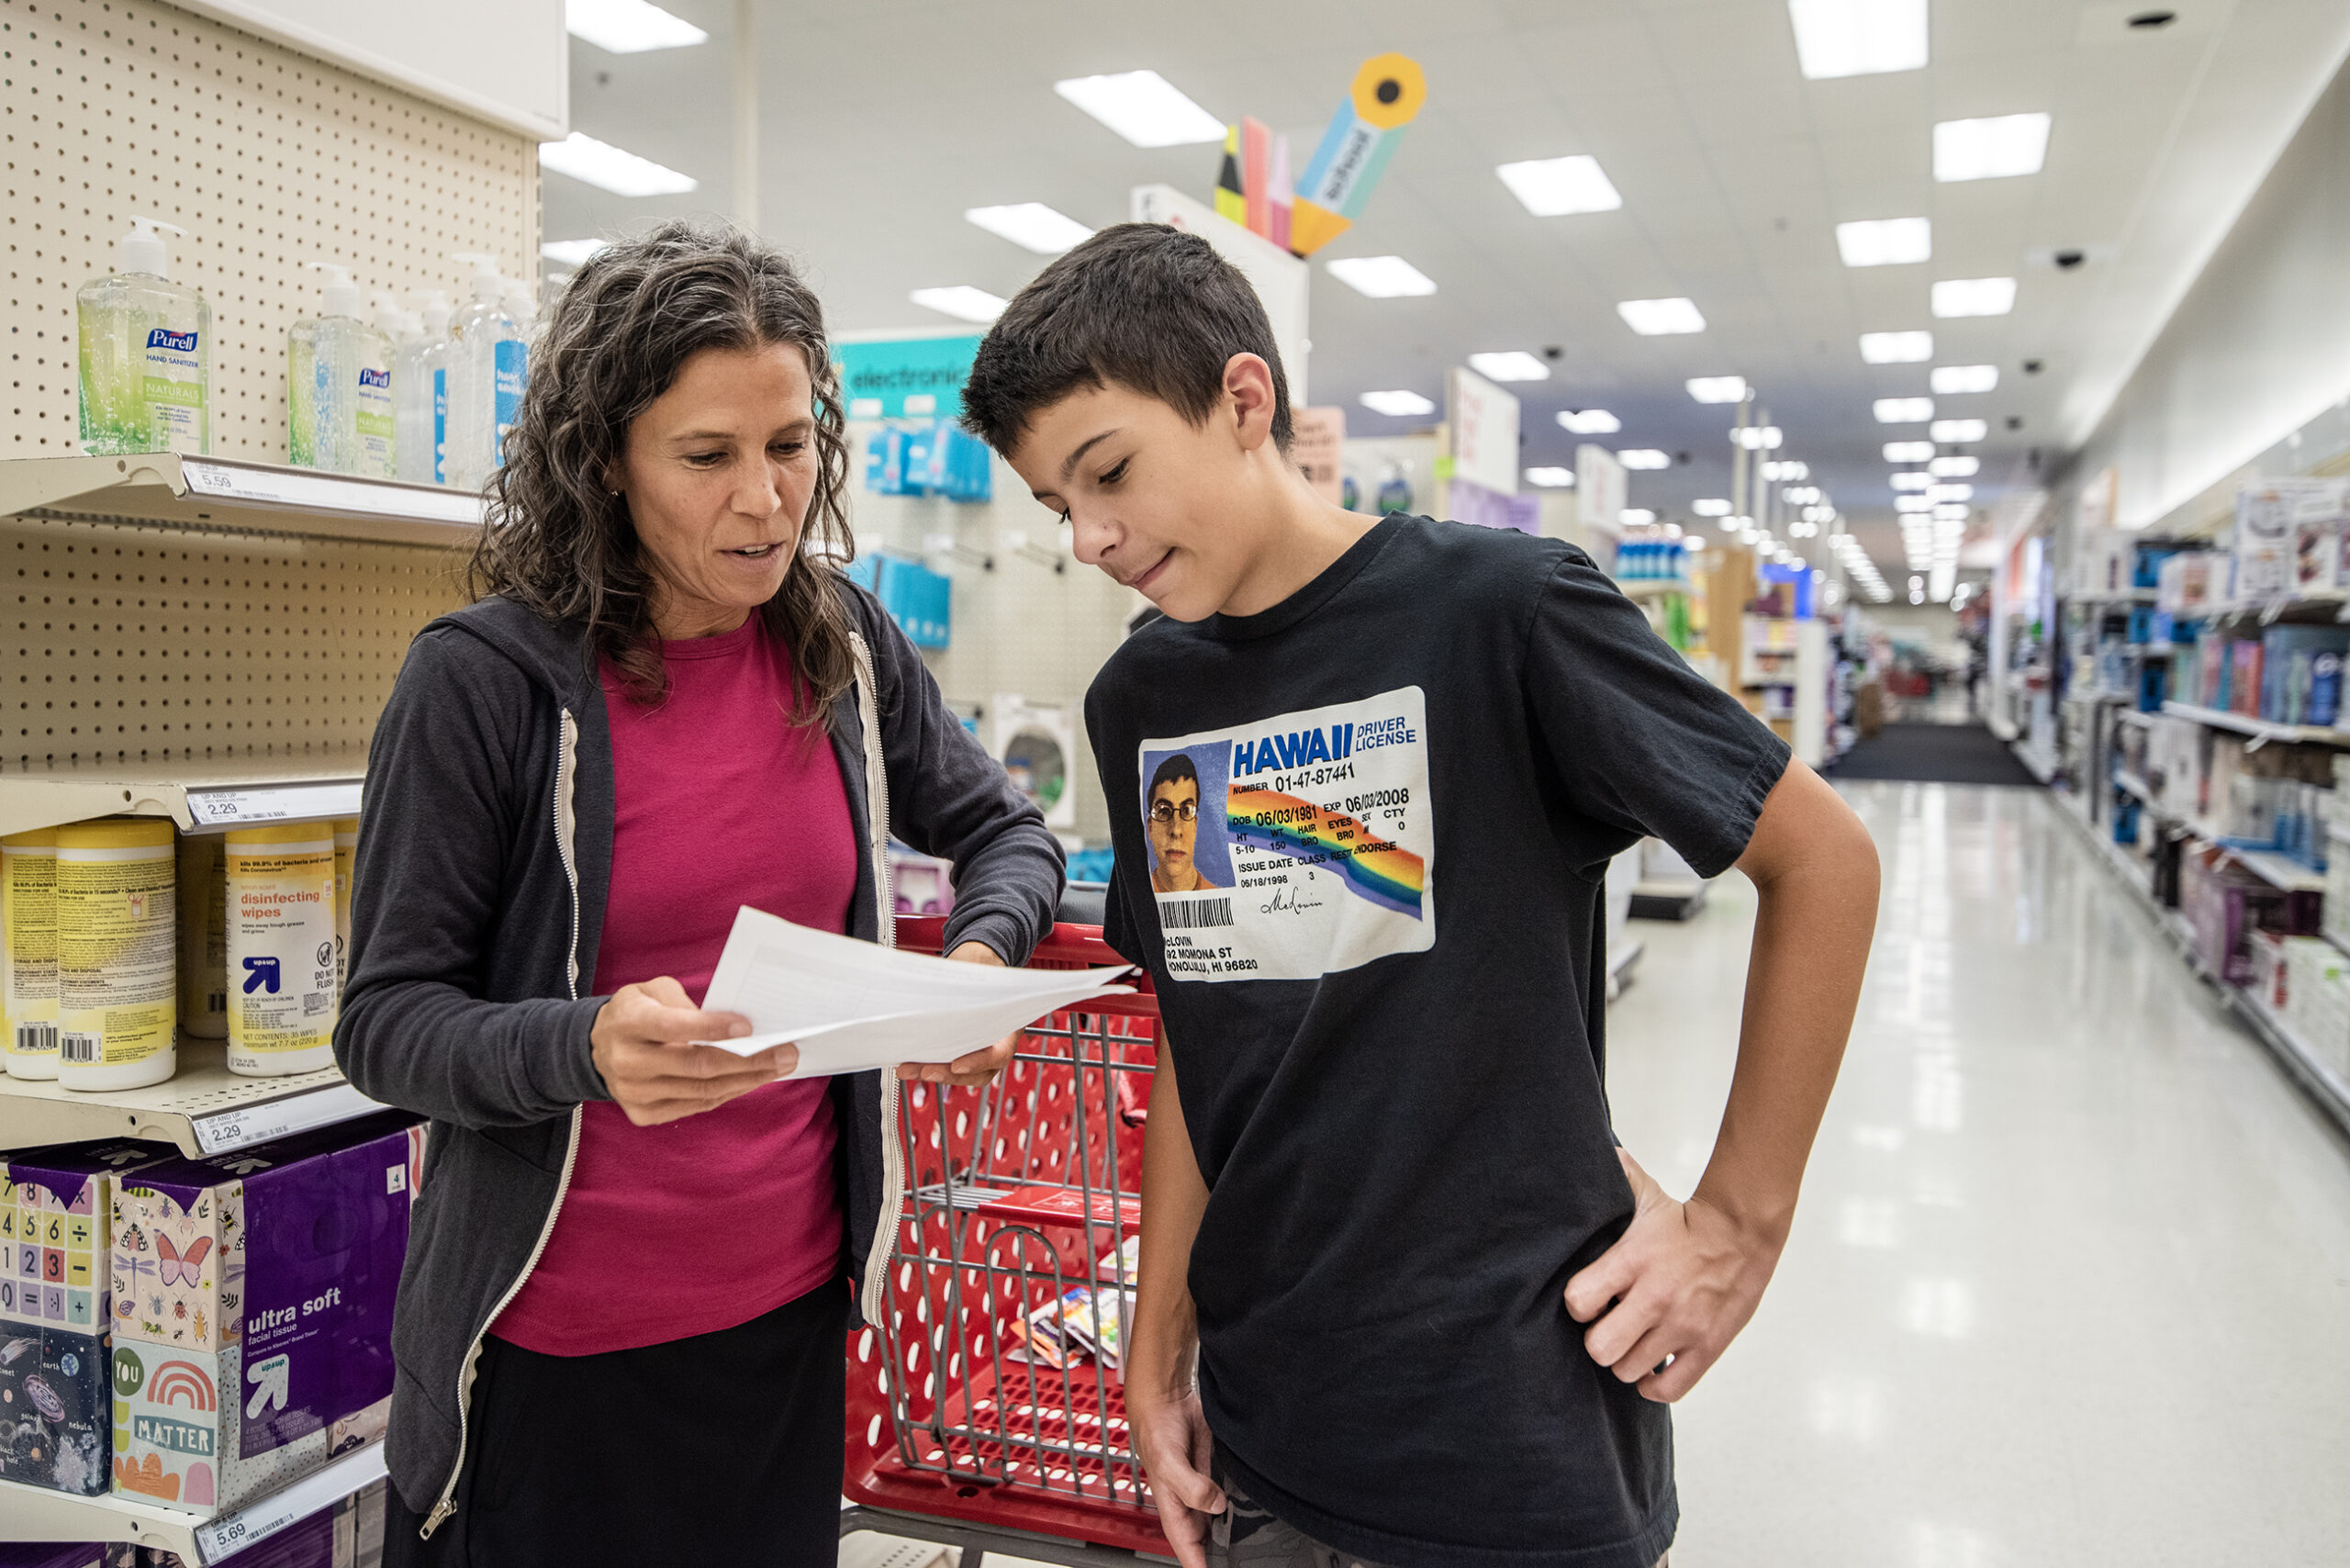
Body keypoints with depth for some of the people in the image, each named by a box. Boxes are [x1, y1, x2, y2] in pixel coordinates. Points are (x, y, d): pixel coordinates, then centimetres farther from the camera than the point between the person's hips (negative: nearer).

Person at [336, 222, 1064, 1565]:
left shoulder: (845, 649, -1)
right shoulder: (483, 681, -14)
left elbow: (1004, 832, 12)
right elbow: (388, 1020, -12)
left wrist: (984, 950, -9)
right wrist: (589, 1047, -31)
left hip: (793, 1304, 4)